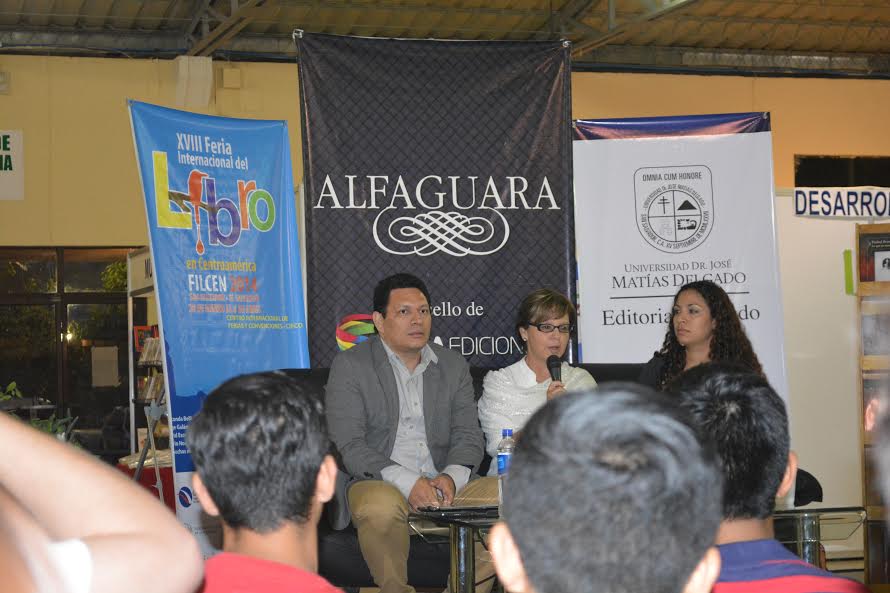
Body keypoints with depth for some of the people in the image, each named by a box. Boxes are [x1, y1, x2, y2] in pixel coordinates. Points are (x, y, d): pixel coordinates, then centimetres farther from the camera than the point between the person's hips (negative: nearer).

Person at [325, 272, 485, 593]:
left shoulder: (454, 365, 15)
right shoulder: (350, 365, 2)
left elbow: (468, 436, 10)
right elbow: (349, 445, -8)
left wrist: (451, 477, -13)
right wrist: (407, 482, -21)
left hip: (443, 485, 4)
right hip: (378, 484, -3)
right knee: (382, 507, -37)